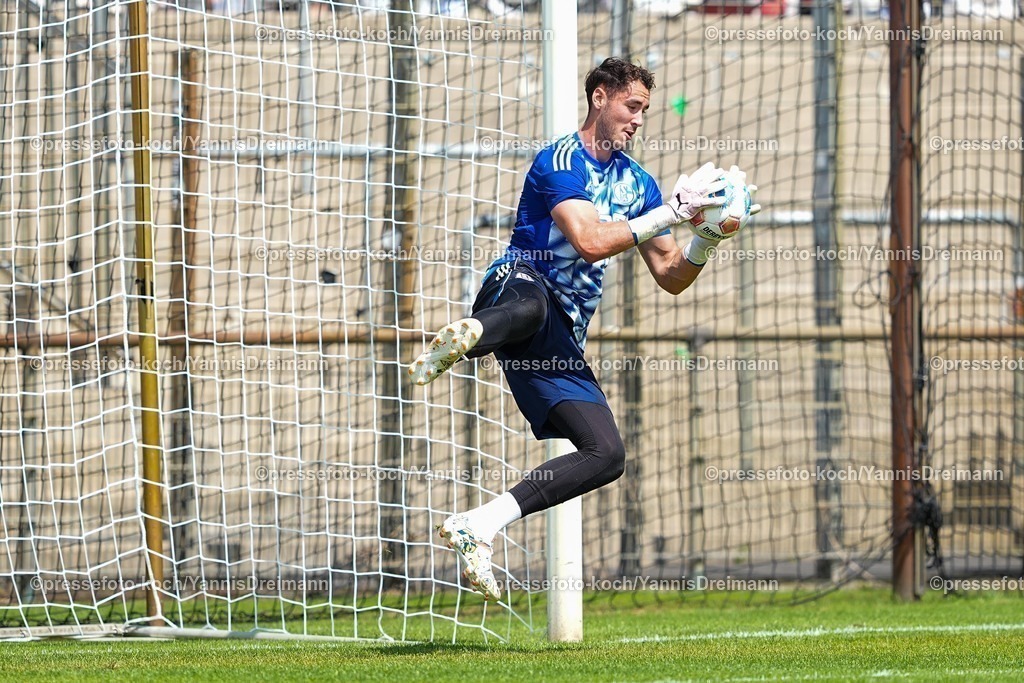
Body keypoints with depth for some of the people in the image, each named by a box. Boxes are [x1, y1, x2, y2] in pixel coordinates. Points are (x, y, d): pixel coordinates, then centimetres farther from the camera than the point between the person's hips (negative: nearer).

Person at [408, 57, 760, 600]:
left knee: (607, 456, -6)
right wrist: (671, 213, -16)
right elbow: (591, 241, -19)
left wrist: (707, 235, 2)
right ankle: (465, 335, -75)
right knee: (533, 302, -44)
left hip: (562, 340, 7)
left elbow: (672, 277, 21)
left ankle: (478, 526, -8)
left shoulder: (637, 182, 20)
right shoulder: (560, 161, -4)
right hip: (516, 289, -7)